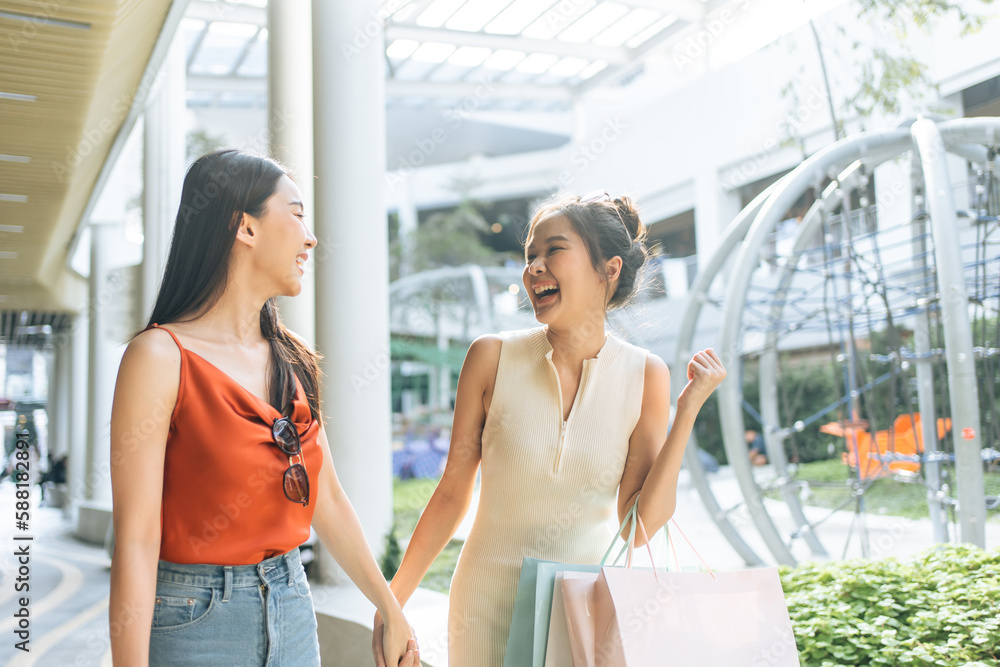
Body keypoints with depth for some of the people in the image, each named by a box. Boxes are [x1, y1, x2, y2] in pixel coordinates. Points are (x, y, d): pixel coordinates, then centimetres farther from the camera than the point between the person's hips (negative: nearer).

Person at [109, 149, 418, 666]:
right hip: (193, 622, -6)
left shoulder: (293, 361, 5)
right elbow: (134, 539, -17)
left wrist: (391, 612, 15)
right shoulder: (161, 357, -15)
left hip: (293, 611, 6)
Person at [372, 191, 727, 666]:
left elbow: (641, 525, -10)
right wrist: (392, 603, 1)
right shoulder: (493, 357, -10)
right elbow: (453, 492, -2)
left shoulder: (644, 376, -7)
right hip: (490, 604, 0)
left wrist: (687, 411, -15)